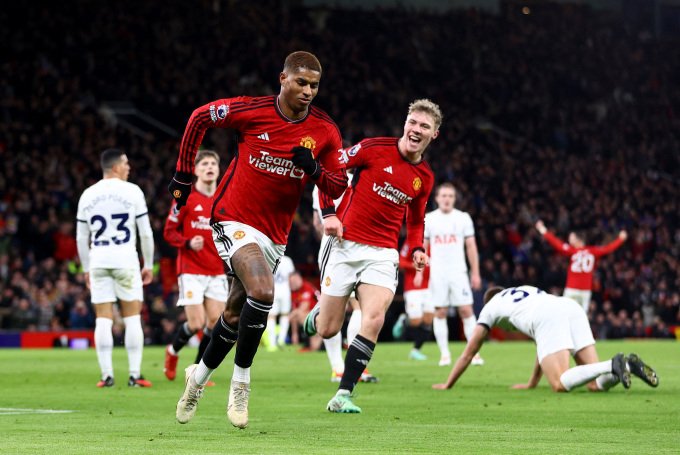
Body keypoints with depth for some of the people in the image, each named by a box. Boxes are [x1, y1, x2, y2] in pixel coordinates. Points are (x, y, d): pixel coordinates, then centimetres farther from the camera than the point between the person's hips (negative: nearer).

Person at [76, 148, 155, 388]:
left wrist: (87, 269, 20)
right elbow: (146, 233, -1)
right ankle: (135, 375, -1)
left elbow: (82, 238, 11)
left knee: (103, 319, 3)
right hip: (126, 260, -3)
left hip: (98, 261, 3)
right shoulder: (132, 191, -2)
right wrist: (148, 265, 8)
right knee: (132, 317, 2)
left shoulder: (88, 195, 8)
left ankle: (106, 375, -2)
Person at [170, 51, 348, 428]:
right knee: (262, 290, -27)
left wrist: (314, 169, -20)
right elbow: (199, 118, 4)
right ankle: (240, 381, -11)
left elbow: (338, 187, 2)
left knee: (236, 314, 10)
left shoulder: (325, 131, -4)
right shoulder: (251, 111, -12)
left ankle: (200, 375, 34)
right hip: (234, 220, -4)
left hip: (275, 234, 4)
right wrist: (183, 175, 7)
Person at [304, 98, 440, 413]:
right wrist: (328, 213, -9)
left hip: (382, 254, 3)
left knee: (374, 319, -21)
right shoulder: (375, 148, -6)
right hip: (346, 243, -3)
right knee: (328, 329, -1)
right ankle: (318, 313, 39)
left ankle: (343, 395, -14)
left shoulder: (425, 177, 8)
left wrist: (417, 249, 5)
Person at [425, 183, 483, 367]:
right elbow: (422, 247, 11)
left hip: (458, 272, -1)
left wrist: (475, 273, 4)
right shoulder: (429, 219, 7)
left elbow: (471, 247, 8)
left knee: (466, 310, -7)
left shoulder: (463, 218, 6)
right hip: (437, 273, 1)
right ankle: (444, 353, 5)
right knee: (440, 312, -1)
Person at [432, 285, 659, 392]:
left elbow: (468, 353, 35)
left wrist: (447, 384, 46)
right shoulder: (527, 290, 46)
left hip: (548, 319, -6)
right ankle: (631, 364, -24)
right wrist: (532, 383, 57)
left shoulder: (490, 307, 31)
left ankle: (614, 365, -36)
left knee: (560, 385, -17)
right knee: (596, 384, 4)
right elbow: (546, 349, 50)